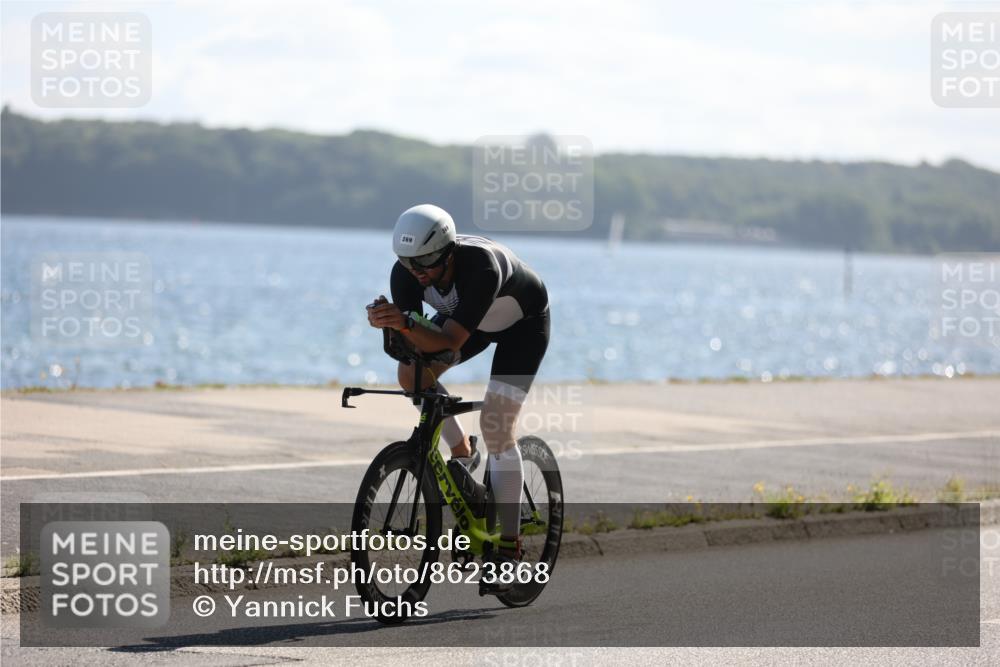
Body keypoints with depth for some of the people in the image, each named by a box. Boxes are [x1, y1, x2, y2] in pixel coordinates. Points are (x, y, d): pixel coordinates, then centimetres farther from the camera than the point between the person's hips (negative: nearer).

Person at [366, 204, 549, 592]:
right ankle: (461, 451, 8)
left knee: (495, 426, -15)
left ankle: (510, 544, -5)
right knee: (412, 374, -19)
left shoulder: (481, 266, -43)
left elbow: (451, 340, -46)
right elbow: (413, 342, -28)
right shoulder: (406, 272, -27)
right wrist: (390, 322, -49)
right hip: (468, 316, 6)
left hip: (524, 321, -6)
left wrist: (406, 323, -61)